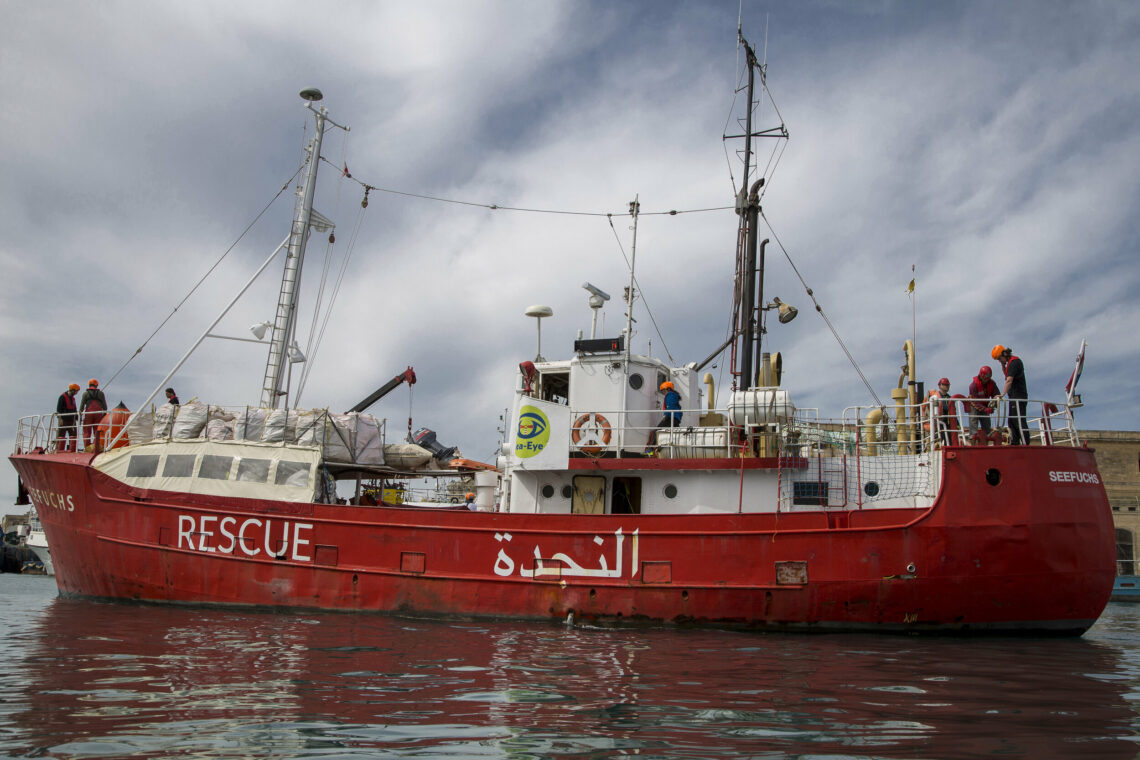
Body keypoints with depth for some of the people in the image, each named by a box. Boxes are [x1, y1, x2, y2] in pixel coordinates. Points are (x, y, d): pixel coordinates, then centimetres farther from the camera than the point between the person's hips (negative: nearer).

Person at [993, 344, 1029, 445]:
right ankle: (1014, 444, 9)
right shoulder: (1012, 362, 17)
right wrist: (1003, 365, 15)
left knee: (1019, 421, -14)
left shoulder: (1014, 362, -14)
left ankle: (1025, 444, -18)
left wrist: (1002, 394, -30)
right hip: (1014, 397, 10)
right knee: (1012, 422, 10)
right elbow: (1007, 375, 31)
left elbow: (1009, 380, -23)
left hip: (1018, 397, -10)